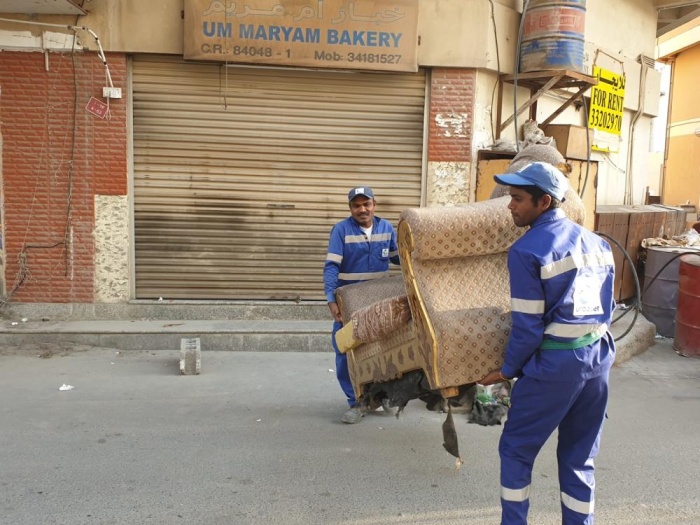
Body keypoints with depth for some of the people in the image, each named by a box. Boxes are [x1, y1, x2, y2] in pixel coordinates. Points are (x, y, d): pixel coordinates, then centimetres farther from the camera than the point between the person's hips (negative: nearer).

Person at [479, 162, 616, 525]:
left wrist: (507, 370, -1)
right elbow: (607, 310, 13)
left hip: (555, 363, -7)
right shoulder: (597, 242, 8)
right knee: (580, 457, 17)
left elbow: (527, 327, -14)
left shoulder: (526, 250, -14)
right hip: (599, 356, 7)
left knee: (516, 449, 10)